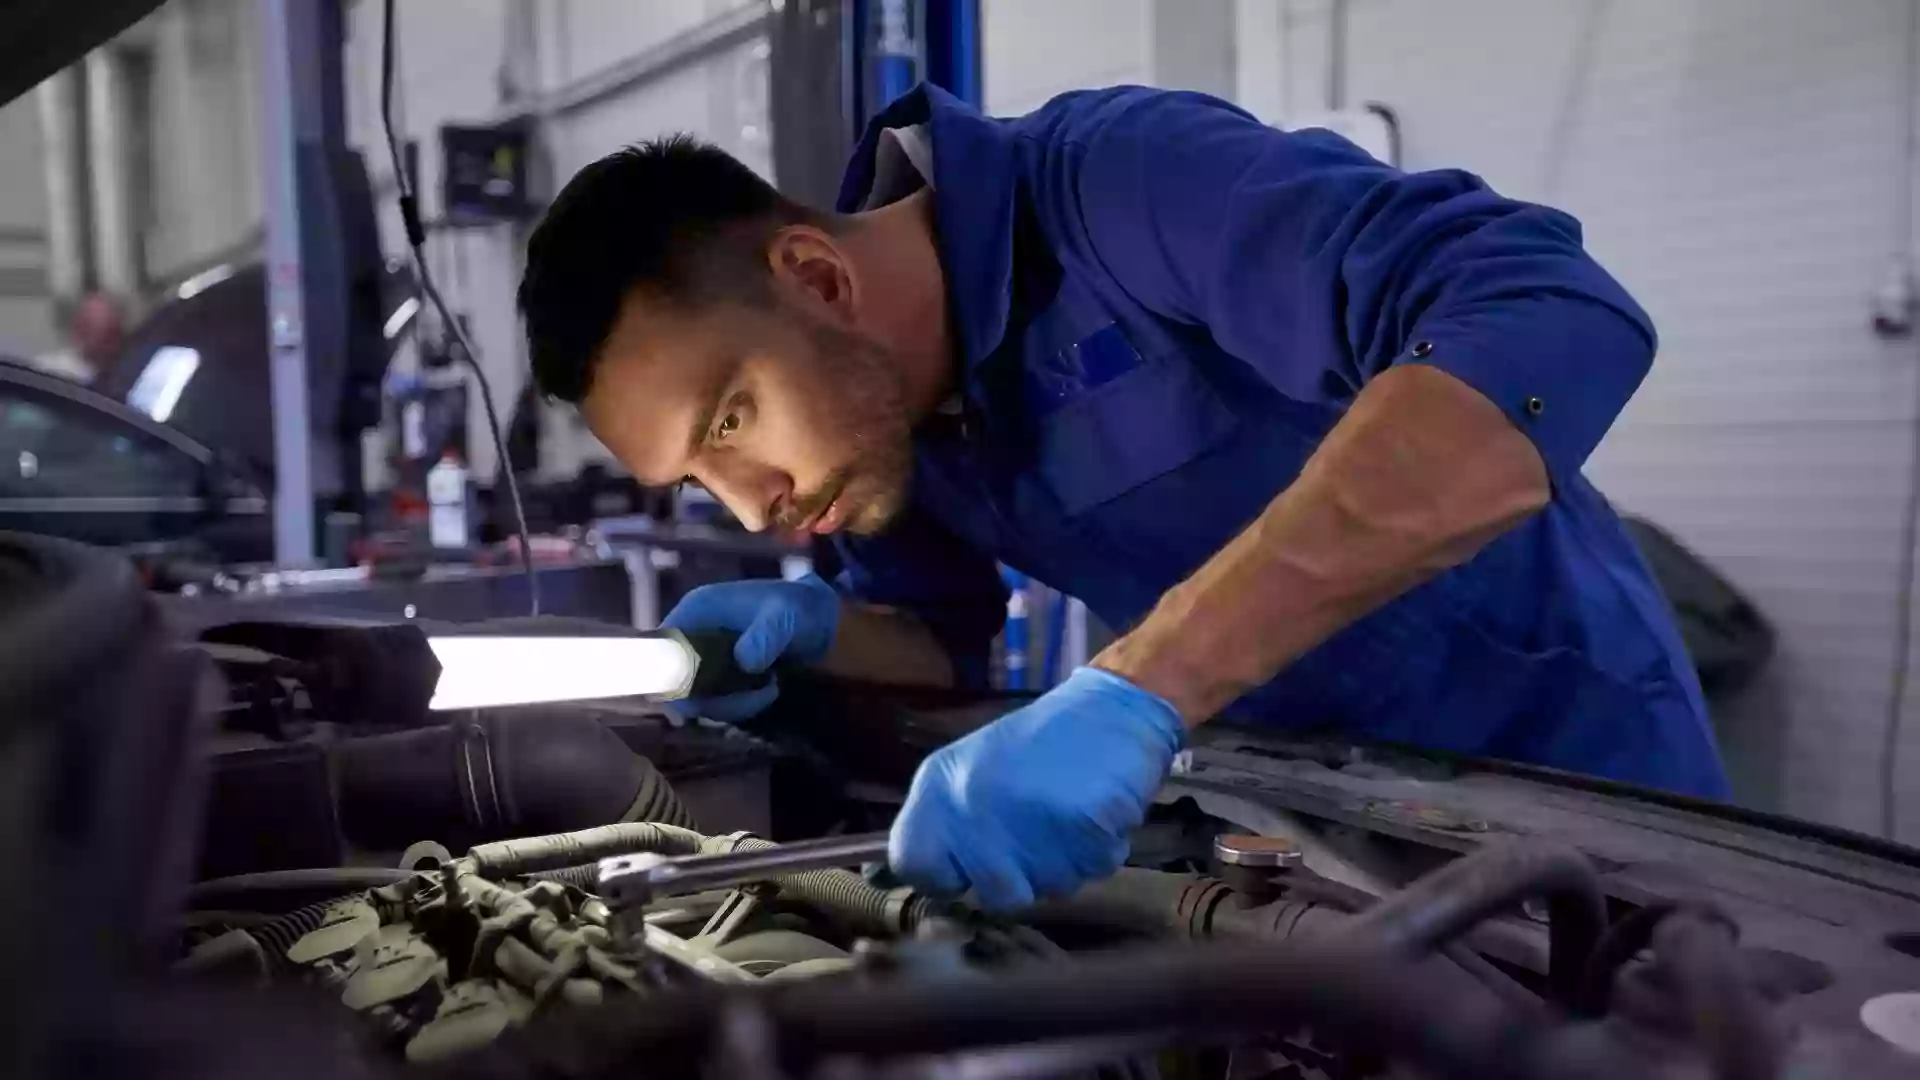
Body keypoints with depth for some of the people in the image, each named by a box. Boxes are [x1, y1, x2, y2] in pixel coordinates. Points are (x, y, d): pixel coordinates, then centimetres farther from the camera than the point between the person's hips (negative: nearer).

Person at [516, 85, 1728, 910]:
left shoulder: (1123, 178, -30)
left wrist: (1136, 690, -49)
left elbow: (1556, 328, -44)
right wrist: (816, 630, -17)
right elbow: (942, 638, 8)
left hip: (1559, 779, -6)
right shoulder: (880, 392, -6)